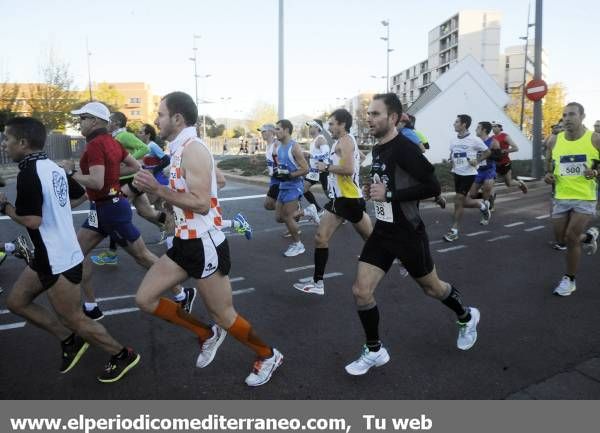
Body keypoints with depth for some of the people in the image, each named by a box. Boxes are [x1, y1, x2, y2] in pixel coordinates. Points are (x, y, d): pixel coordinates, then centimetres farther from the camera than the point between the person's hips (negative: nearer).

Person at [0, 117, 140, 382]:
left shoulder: (29, 173, -20)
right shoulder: (53, 168, 8)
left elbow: (32, 220, -23)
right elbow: (79, 194, 22)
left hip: (58, 261, -9)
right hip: (51, 256, 9)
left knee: (74, 319, 4)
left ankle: (123, 355, 19)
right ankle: (70, 341, 25)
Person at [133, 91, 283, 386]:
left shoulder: (193, 150, -18)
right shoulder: (179, 150, 12)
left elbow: (201, 204, -26)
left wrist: (157, 190, -24)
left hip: (205, 244, -9)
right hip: (185, 242, 10)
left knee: (223, 316, 3)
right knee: (145, 299, 10)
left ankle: (268, 356, 27)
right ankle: (207, 335, 24)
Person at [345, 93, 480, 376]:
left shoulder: (404, 148, -20)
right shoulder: (377, 149, 7)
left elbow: (432, 187, -24)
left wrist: (388, 194, -25)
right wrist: (372, 191, 2)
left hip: (408, 233, -7)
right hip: (382, 231, 7)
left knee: (432, 288, 16)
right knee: (361, 292, -1)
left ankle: (466, 317, 47)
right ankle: (375, 351, 18)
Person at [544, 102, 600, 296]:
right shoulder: (554, 141, 1)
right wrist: (548, 175, -3)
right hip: (561, 197, 4)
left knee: (571, 238, -10)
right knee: (562, 237, 12)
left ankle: (569, 279, 10)